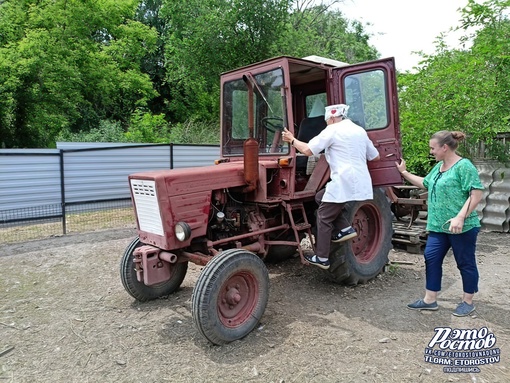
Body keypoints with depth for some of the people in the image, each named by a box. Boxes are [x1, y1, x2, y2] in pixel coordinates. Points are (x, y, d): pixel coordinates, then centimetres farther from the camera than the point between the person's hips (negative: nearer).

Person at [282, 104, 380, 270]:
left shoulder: (333, 130, -4)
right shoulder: (360, 131, 18)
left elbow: (308, 150, -10)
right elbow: (375, 156, 25)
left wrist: (292, 140, 5)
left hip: (343, 183, -8)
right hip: (361, 183, 8)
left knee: (324, 218, 5)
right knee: (321, 197, 23)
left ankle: (321, 258, 10)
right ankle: (345, 228, 14)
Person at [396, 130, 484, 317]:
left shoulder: (464, 166, -15)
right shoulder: (439, 166, 12)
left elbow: (477, 194, -20)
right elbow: (425, 183, 28)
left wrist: (460, 217, -27)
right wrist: (404, 172, 23)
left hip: (462, 227, -8)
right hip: (438, 226, 9)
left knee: (465, 263, 7)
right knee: (431, 259, 8)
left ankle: (468, 302, 24)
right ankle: (430, 300, 18)